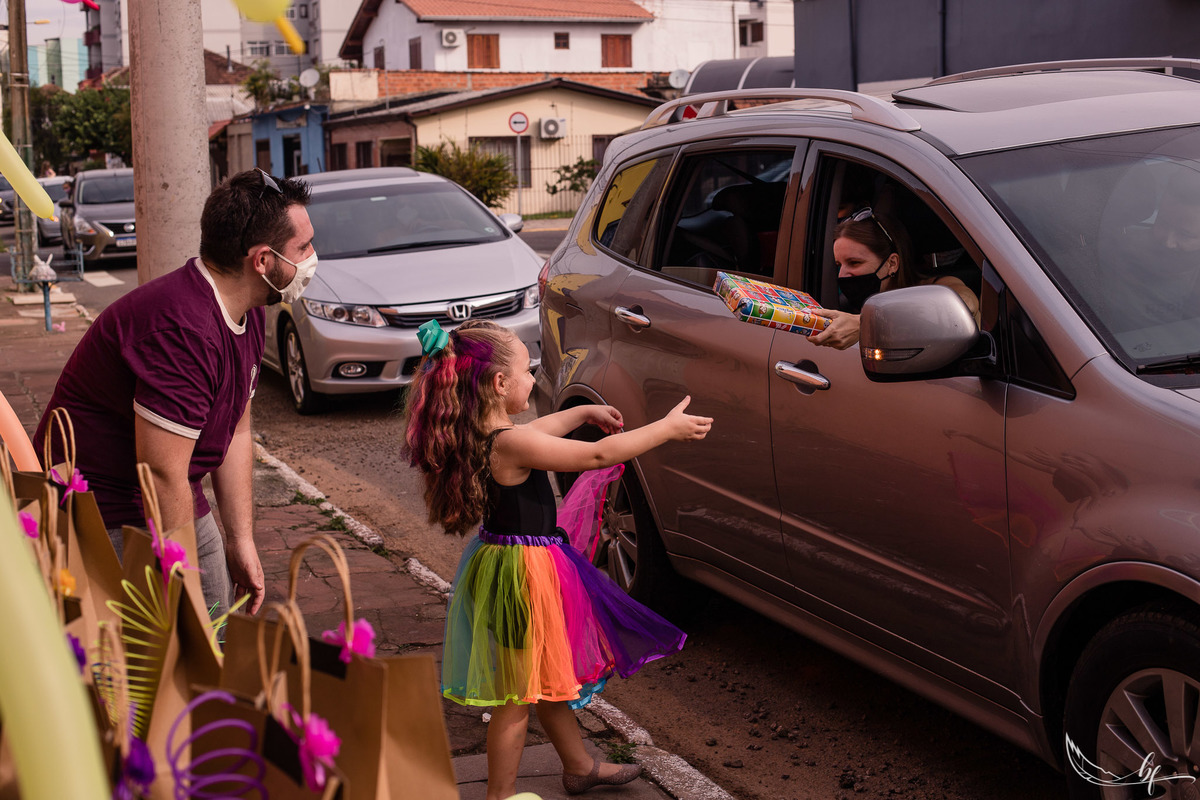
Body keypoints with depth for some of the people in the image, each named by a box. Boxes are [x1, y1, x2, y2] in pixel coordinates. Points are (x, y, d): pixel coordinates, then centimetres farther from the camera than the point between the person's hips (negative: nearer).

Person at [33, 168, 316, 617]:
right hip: (107, 519, -9)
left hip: (179, 510, 9)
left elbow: (236, 434, 10)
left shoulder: (245, 314, 2)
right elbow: (162, 475, -29)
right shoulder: (181, 328, -30)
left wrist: (241, 541, 8)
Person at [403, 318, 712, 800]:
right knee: (519, 695, 4)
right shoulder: (507, 444, -27)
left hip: (506, 560, 10)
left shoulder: (483, 434, 0)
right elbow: (597, 455, -23)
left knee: (548, 677, 25)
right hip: (523, 570, -10)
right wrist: (667, 429, -14)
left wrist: (583, 412, 32)